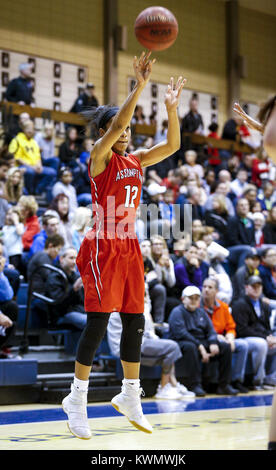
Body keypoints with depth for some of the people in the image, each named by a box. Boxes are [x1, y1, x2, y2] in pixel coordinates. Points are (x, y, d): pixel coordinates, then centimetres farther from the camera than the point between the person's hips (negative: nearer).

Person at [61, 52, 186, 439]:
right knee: (98, 320, -10)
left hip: (130, 247, 7)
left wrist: (172, 109, -3)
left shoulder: (136, 160, 14)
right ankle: (77, 398, 0)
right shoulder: (100, 158, -5)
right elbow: (116, 123, -21)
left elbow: (172, 146, 8)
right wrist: (140, 86, -25)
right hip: (103, 247, -7)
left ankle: (130, 396, 18)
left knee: (135, 321, 7)